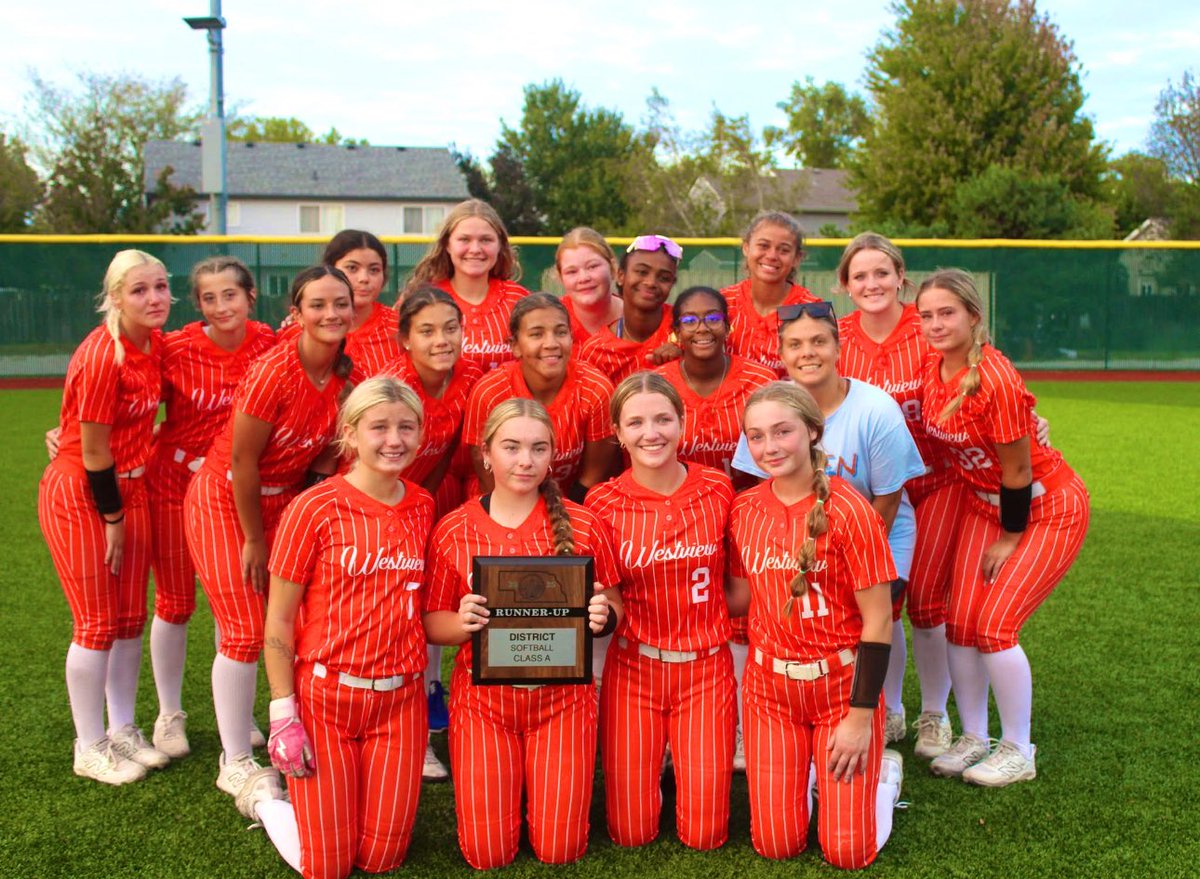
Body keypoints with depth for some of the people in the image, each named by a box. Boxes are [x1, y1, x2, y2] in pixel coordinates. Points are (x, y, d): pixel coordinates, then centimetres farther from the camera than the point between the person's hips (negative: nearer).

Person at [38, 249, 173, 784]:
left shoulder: (157, 343, -1)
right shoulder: (102, 356, -24)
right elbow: (93, 451, -19)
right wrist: (112, 519, -10)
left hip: (129, 488, 7)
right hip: (80, 495, -7)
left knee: (131, 619, 12)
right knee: (97, 624, 1)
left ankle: (123, 730, 27)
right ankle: (90, 749, 15)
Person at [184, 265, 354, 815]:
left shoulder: (347, 374, -7)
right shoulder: (274, 371, -26)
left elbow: (326, 453, 2)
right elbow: (243, 460, -20)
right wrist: (254, 539, -11)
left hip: (283, 500, 6)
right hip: (224, 500, -6)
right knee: (245, 632, -6)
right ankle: (235, 764, 7)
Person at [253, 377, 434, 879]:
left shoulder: (423, 508, 1)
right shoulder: (315, 508, -12)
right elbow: (278, 619, -9)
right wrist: (283, 715, -11)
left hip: (400, 700, 4)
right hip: (323, 696, -4)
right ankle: (268, 798, 30)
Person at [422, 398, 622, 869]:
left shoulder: (582, 526, -6)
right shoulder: (453, 531, -5)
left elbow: (612, 606, 3)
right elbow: (431, 622, 1)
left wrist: (603, 616, -20)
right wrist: (461, 623, -21)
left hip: (562, 694, 0)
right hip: (483, 697, 0)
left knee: (559, 850, 2)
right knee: (487, 854, 2)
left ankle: (550, 782, 33)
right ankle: (499, 785, 33)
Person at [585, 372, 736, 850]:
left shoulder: (717, 489, -5)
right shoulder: (604, 502, -7)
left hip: (705, 668, 0)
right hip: (633, 668, 0)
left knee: (704, 834, 2)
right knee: (631, 832, 4)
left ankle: (699, 770, 33)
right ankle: (647, 767, 34)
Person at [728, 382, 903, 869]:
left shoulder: (847, 509, -17)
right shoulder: (744, 510, -2)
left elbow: (878, 619, -13)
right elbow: (738, 598, 6)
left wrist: (861, 718, -14)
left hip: (841, 683, -3)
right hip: (769, 686, 4)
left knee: (848, 853, -1)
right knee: (775, 846, 4)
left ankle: (884, 772, 28)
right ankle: (805, 771, 34)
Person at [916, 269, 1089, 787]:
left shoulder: (996, 380, -29)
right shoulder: (933, 372, -7)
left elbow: (1016, 471, -21)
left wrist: (1008, 540, -10)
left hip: (1048, 508, -7)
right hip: (985, 504, 7)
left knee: (995, 624, -11)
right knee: (960, 622, 2)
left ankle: (1018, 752, 9)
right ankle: (973, 739, 20)